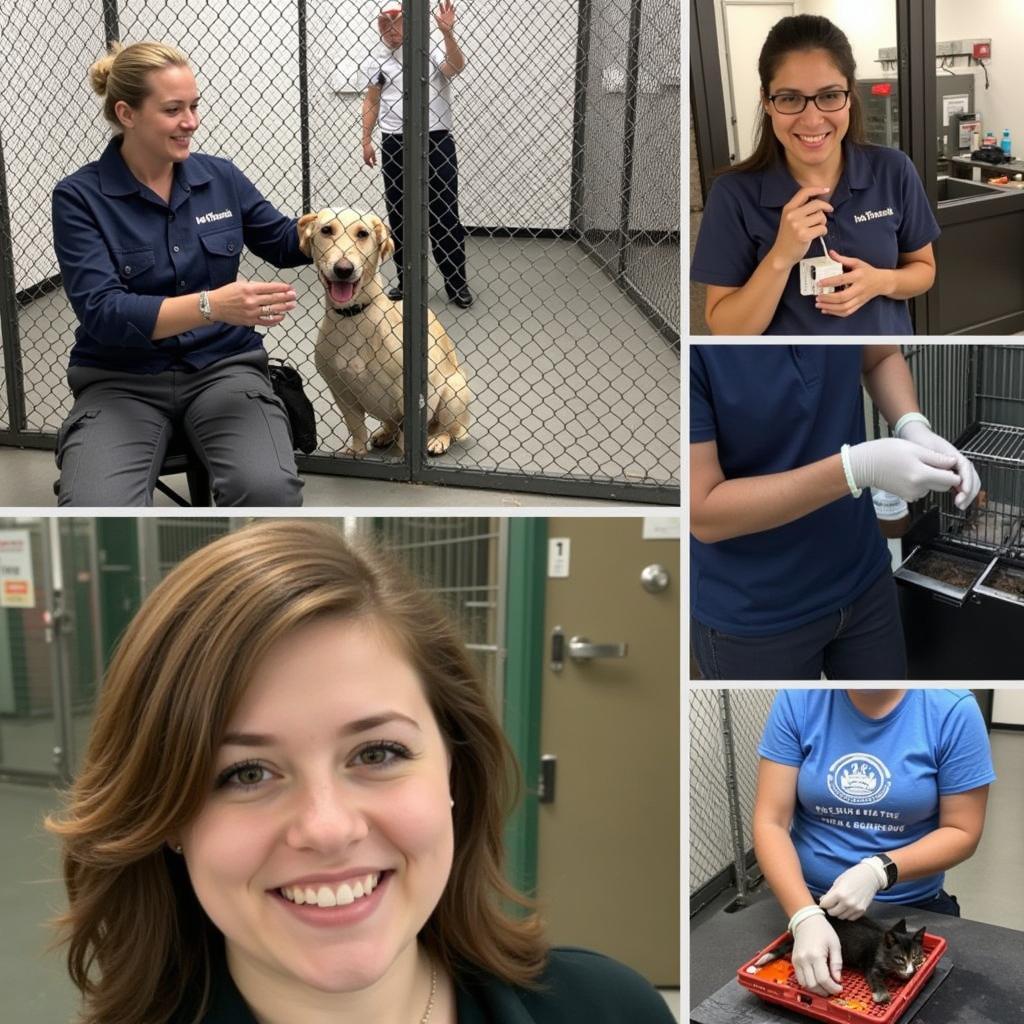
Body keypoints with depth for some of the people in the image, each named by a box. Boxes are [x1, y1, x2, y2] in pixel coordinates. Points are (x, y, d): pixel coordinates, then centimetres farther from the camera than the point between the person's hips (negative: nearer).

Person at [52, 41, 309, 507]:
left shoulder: (220, 176, 6)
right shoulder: (79, 197, -5)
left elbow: (283, 242, 21)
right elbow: (100, 311, -17)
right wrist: (211, 306, -30)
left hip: (222, 366, 2)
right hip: (122, 382, -2)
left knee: (269, 488, -30)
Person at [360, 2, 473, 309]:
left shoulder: (434, 49, -3)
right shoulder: (377, 60, 7)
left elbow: (456, 67, -22)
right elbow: (371, 101, 13)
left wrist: (447, 33, -34)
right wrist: (366, 140, 8)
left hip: (436, 142, -3)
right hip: (395, 144, 3)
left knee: (444, 214, -1)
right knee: (398, 215, 8)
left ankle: (456, 283, 6)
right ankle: (406, 280, 18)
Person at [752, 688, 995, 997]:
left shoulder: (952, 709, -16)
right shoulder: (797, 699, -14)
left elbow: (963, 832, -10)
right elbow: (770, 822, -15)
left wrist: (879, 872, -25)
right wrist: (806, 916, -29)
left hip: (914, 910, -1)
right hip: (808, 901, 1)